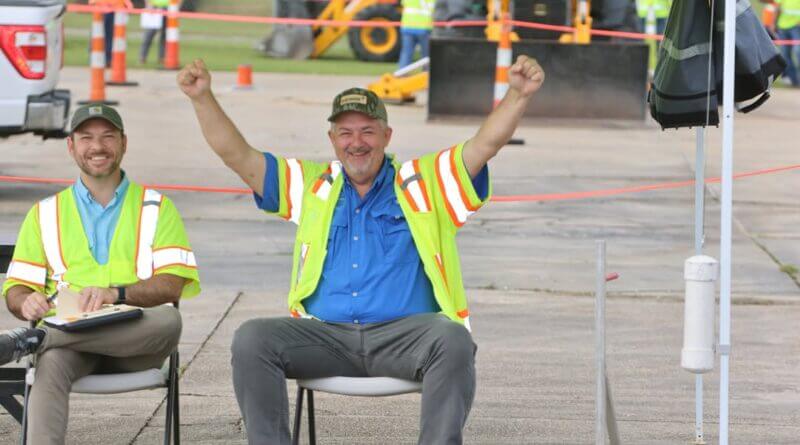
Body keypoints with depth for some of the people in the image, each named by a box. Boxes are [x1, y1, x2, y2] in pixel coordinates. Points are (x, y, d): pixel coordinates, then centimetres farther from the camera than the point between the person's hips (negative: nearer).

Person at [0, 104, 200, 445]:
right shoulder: (46, 213, 22)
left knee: (168, 321, -36)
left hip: (135, 338, 0)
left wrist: (116, 293, -19)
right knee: (52, 362, -36)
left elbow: (172, 284, 1)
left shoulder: (156, 208, 16)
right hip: (68, 334, 0)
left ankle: (34, 339, -37)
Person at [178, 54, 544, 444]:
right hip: (325, 334, 2)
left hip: (404, 333, -2)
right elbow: (237, 155, 15)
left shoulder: (425, 183, 15)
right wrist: (202, 98, 2)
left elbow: (487, 143, 4)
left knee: (452, 341, -35)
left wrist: (518, 95, -13)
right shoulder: (311, 186, 21)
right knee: (251, 340, -23)